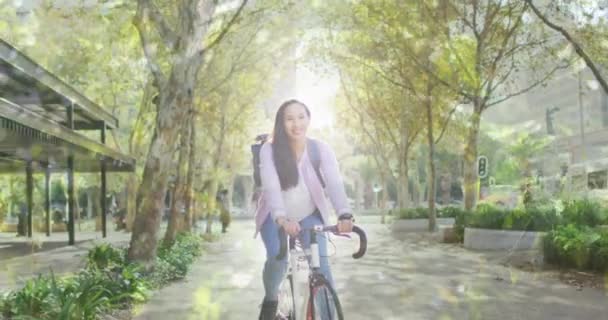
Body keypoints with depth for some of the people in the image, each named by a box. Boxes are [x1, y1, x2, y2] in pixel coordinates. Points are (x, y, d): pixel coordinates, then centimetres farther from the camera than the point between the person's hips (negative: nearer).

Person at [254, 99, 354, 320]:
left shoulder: (321, 149, -16)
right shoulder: (269, 150, -19)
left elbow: (334, 184, -28)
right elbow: (271, 187, -32)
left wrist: (344, 215, -47)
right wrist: (282, 219, -50)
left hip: (310, 215, 1)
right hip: (276, 217, -1)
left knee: (320, 264, -17)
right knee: (277, 259, -21)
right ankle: (271, 299, 11)